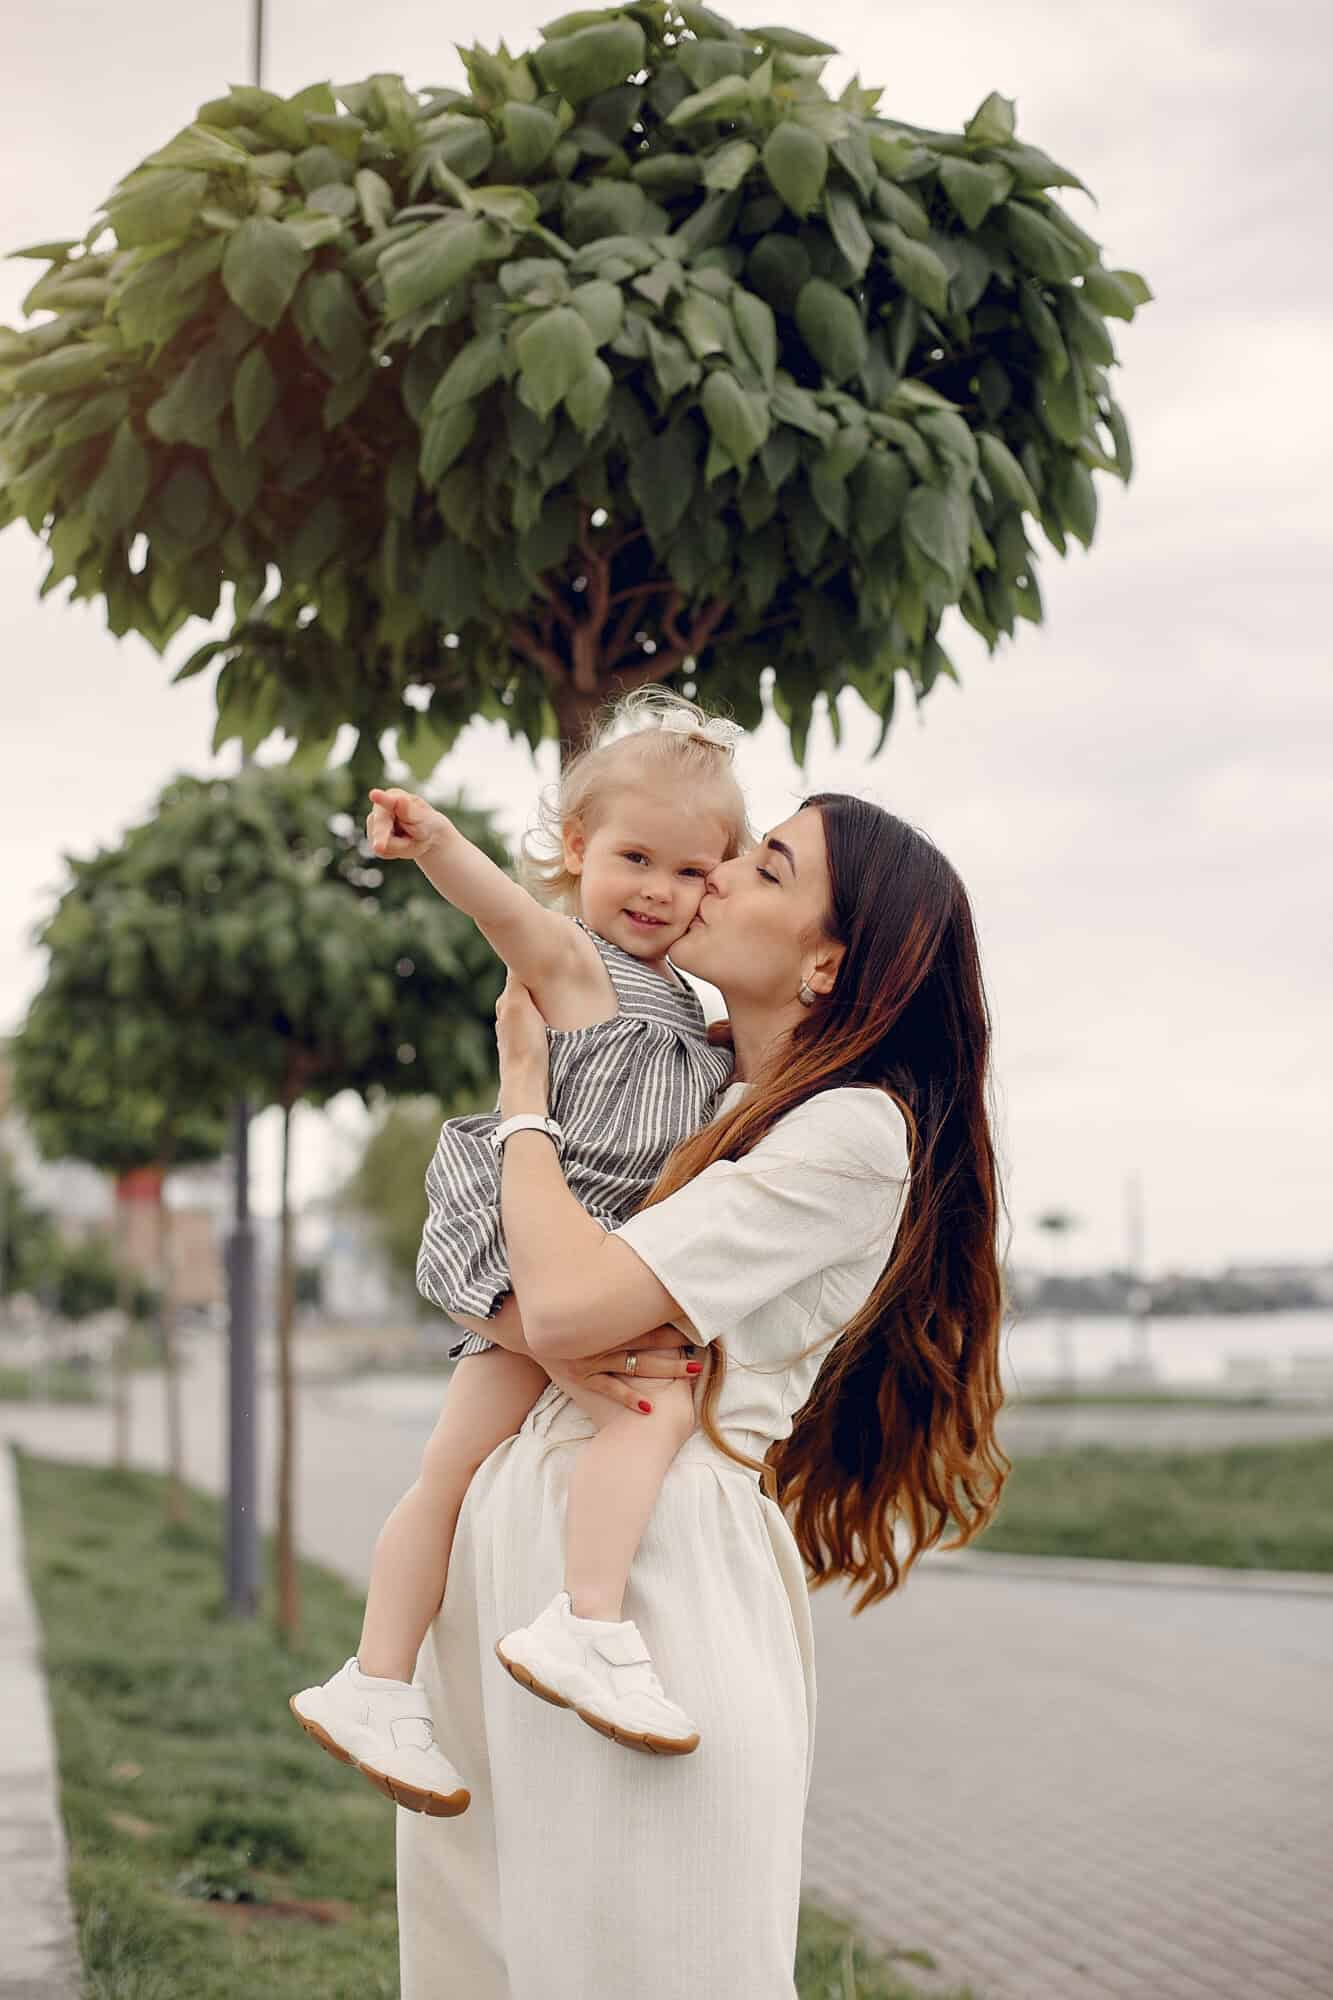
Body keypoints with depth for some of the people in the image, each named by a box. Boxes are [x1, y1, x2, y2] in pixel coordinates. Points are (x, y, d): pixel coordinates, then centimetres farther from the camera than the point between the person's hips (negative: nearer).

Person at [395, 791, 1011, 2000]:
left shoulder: (854, 1132, -11)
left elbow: (568, 1300, -18)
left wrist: (524, 1089, -4)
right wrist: (556, 1338, -9)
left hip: (663, 1558, -8)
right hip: (523, 1517, 8)